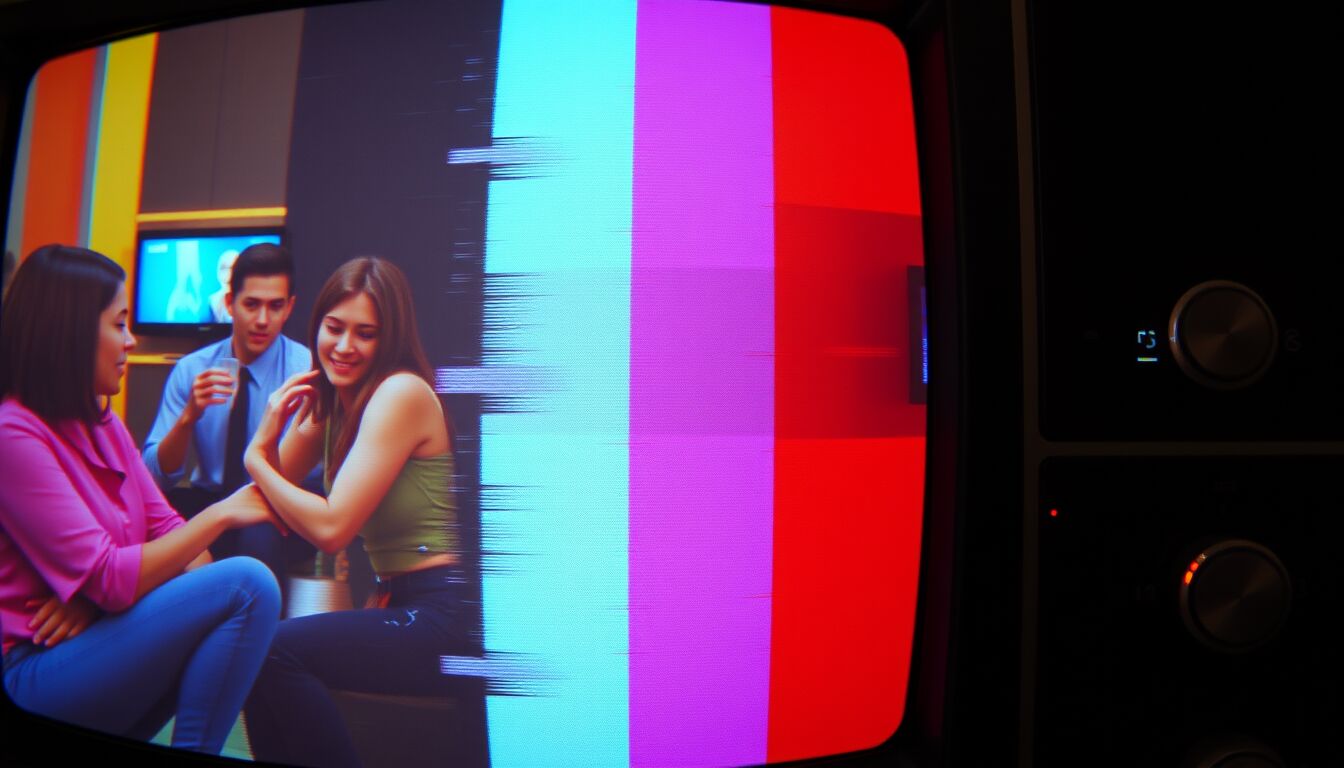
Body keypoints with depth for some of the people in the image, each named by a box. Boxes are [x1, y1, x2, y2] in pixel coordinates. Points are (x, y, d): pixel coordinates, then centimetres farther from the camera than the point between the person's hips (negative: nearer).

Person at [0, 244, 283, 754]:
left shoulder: (101, 421, 10)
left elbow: (165, 529, 6)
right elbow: (110, 580, -22)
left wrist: (101, 591, -13)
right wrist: (221, 513, -17)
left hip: (95, 636, 8)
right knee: (247, 584, -22)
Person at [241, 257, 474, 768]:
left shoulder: (402, 393, -14)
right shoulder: (330, 401, 13)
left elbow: (331, 528, -18)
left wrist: (256, 458, -5)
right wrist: (268, 433, -7)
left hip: (444, 612, -9)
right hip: (399, 605, 9)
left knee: (274, 650, -20)